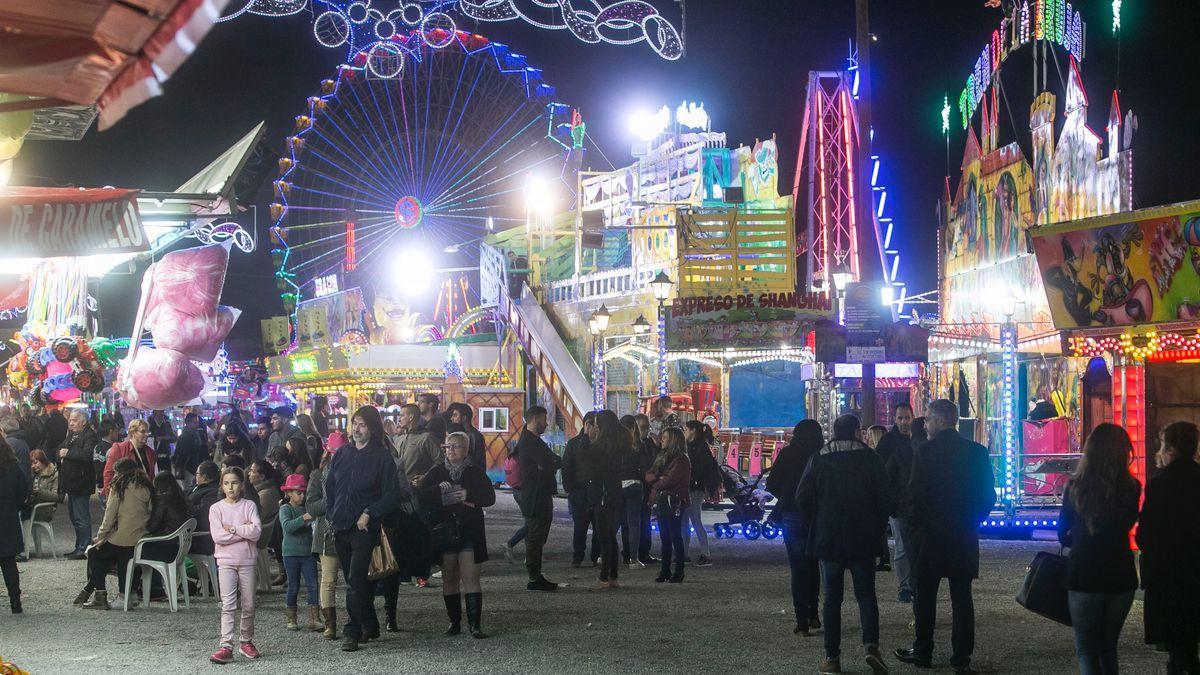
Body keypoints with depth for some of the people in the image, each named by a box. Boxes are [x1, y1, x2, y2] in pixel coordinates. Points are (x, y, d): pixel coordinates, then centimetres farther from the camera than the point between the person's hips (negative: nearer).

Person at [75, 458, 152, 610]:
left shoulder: (120, 487, -4)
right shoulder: (147, 488, 9)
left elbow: (110, 516, -5)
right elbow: (148, 513, 11)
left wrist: (100, 537, 6)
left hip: (122, 539, -6)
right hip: (141, 539, 6)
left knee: (94, 553, 16)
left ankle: (100, 597, 11)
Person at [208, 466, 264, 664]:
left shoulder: (249, 506, 3)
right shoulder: (216, 508, 2)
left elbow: (256, 532, -11)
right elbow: (218, 537, -11)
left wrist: (232, 529, -12)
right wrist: (244, 531, -11)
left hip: (247, 560, 1)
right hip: (226, 560, -1)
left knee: (248, 605, 7)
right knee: (228, 605, -11)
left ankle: (246, 641, 23)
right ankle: (225, 646, -15)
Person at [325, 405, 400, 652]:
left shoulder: (382, 457, -4)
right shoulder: (342, 454, 10)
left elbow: (390, 497, -5)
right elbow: (329, 488, 17)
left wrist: (368, 515, -13)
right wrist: (332, 516, 8)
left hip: (364, 528, -6)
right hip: (341, 527, 6)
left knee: (355, 581, -12)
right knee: (354, 579, 13)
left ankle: (352, 632, -10)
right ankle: (370, 626, 25)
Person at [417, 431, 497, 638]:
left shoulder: (475, 472, 4)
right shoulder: (437, 472, 7)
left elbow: (489, 497, -2)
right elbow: (419, 494, -1)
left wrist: (469, 495, -18)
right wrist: (439, 489, -17)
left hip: (470, 531, -2)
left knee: (470, 577, -8)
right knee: (449, 578, 7)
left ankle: (475, 623, -10)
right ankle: (454, 621, 15)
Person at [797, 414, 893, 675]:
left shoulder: (818, 460, -1)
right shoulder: (870, 458, -3)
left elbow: (802, 498, -3)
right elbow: (886, 499, -4)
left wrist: (816, 527, 10)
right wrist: (877, 529, 9)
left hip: (828, 540, 0)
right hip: (863, 541, 0)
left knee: (832, 598, 7)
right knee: (866, 594, 9)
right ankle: (870, 644, -12)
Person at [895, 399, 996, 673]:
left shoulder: (925, 452, -12)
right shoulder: (976, 452, 0)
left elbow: (915, 494, -13)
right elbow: (989, 496, 2)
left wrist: (916, 524, 2)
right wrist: (972, 519, 14)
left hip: (929, 534, -3)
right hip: (964, 536, 3)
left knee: (925, 596, 8)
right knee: (961, 596, 7)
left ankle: (922, 652, 14)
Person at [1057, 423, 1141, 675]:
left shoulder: (1075, 487, -10)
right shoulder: (1131, 488, -8)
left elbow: (1063, 534, 2)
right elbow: (1128, 524, 6)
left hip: (1083, 577, -2)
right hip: (1121, 577, 2)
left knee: (1087, 649, 7)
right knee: (1108, 646, 18)